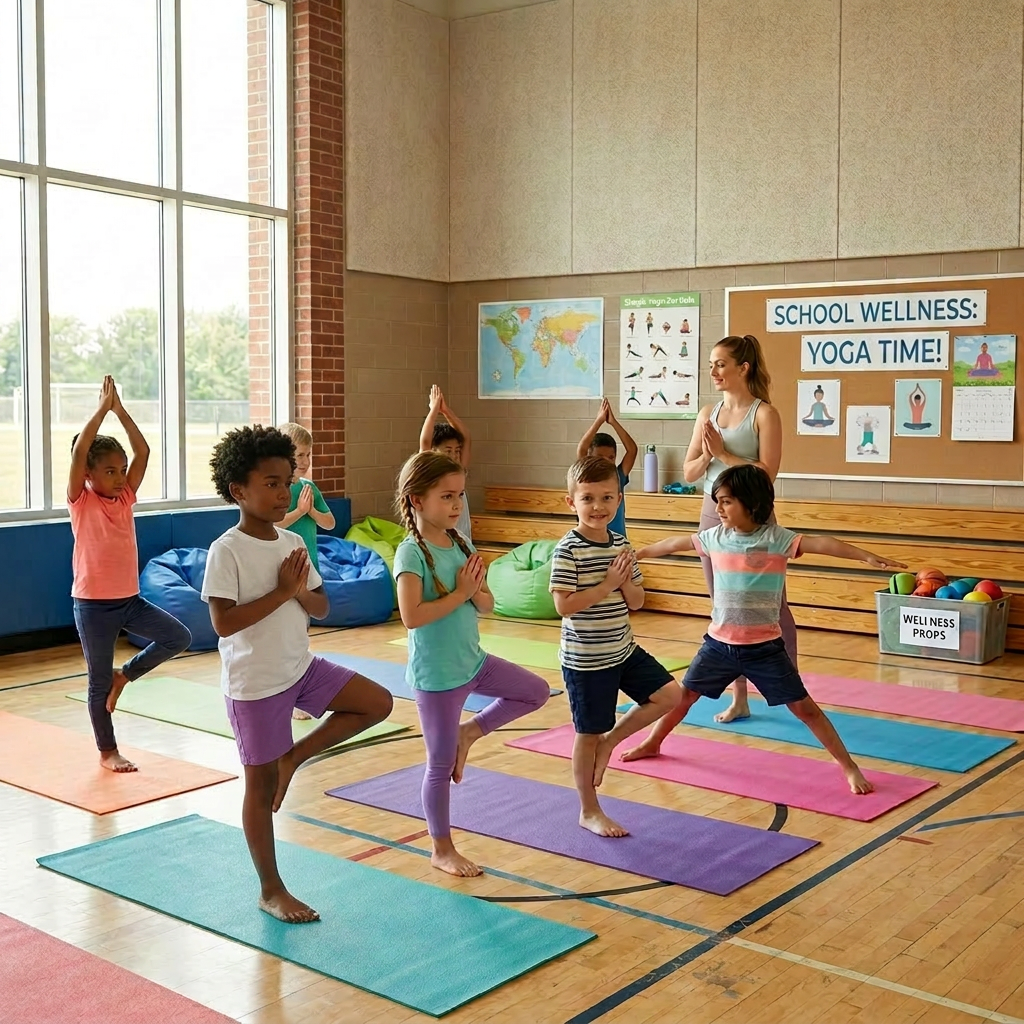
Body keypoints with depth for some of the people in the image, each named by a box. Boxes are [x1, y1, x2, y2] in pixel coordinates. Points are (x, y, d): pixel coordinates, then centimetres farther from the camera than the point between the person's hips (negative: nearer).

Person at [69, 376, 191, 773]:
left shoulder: (125, 498, 4)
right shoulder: (81, 501, -9)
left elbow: (143, 452, -4)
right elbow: (79, 450, -23)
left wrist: (120, 409, -8)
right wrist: (103, 407, -19)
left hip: (129, 599, 5)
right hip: (93, 604, -5)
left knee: (179, 637, -4)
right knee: (99, 682, 5)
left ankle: (124, 674, 14)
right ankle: (108, 752, 21)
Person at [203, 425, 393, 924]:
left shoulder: (293, 543, 3)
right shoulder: (227, 551, -17)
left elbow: (321, 609, 7)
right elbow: (223, 622, -24)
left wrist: (303, 592, -15)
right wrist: (281, 591, -23)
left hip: (302, 668, 7)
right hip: (254, 684, -6)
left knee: (378, 703, 0)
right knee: (261, 785, 6)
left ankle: (293, 757, 10)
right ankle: (271, 891, 21)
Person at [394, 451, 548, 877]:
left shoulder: (461, 544, 3)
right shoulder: (412, 553, -19)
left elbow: (487, 605, 5)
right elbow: (412, 616, -29)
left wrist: (476, 590, -16)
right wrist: (460, 593, -22)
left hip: (473, 661, 7)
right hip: (437, 675, -7)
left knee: (536, 692, 15)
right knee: (441, 765, 6)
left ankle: (470, 731, 20)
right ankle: (442, 849, 23)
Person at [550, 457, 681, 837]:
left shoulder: (620, 544, 3)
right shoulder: (567, 550, -17)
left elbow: (636, 602, 6)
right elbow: (564, 605, -23)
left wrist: (626, 582, -15)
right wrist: (608, 584, -23)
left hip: (623, 650, 7)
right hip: (586, 660, -6)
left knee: (669, 695, 0)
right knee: (588, 734, 6)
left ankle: (610, 740, 17)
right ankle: (589, 812, 23)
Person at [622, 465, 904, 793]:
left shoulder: (775, 538, -15)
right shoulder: (716, 537, 0)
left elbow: (821, 543, -28)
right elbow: (677, 543, 16)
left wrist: (867, 556, -41)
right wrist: (637, 553, 29)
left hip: (763, 647, -4)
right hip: (719, 642, 5)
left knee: (803, 707, -2)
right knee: (684, 693, 17)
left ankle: (849, 767, 8)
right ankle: (652, 743, 40)